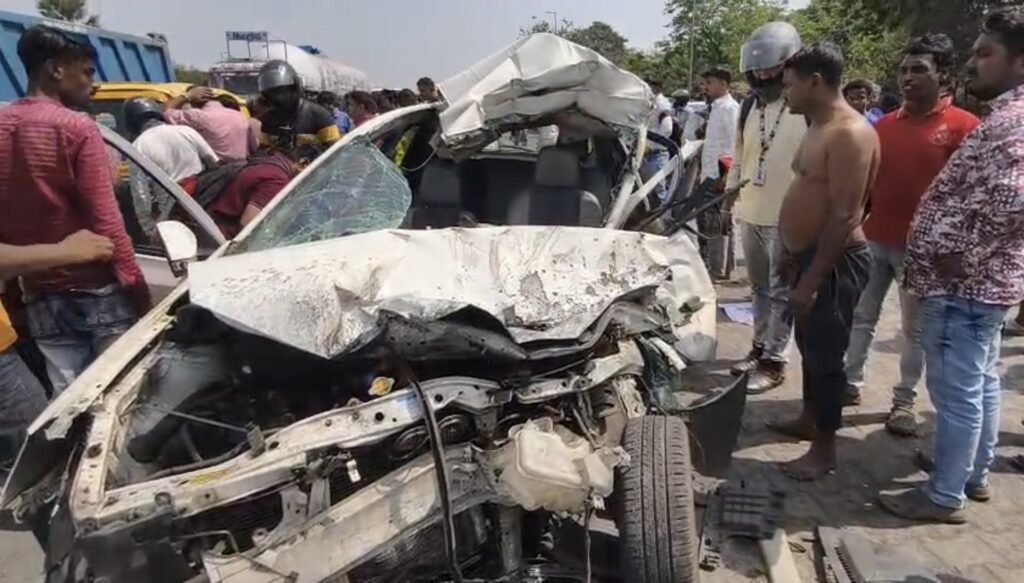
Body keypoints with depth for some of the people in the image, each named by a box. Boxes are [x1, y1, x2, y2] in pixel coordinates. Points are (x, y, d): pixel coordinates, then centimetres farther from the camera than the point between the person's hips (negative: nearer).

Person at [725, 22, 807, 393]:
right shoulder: (749, 105, 9)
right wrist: (729, 197, 15)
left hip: (786, 217, -6)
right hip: (750, 213, 7)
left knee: (780, 292, 3)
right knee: (760, 287, 17)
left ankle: (774, 361, 10)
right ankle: (760, 346, 29)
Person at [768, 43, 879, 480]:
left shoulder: (850, 133, -20)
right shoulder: (820, 127, 12)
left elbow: (844, 217, -25)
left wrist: (811, 279, -24)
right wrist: (791, 254, 21)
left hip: (834, 262, -10)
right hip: (810, 255, 10)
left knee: (826, 353, 1)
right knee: (809, 343, 20)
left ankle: (824, 449, 14)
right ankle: (809, 419, 38)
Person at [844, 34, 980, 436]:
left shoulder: (963, 126, -7)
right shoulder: (885, 124, 7)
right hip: (875, 239, 5)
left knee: (915, 328, 8)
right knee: (861, 316, 11)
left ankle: (904, 402, 19)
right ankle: (850, 383, 24)